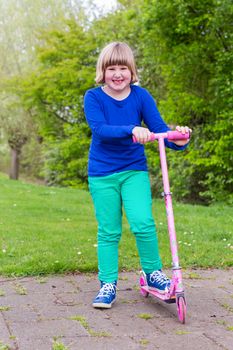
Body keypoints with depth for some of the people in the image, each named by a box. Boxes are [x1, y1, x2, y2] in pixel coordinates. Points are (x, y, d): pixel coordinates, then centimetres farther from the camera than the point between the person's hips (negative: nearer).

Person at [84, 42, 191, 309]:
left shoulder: (140, 96, -3)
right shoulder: (93, 97, -7)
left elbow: (159, 127, -9)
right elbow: (99, 129, -23)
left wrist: (178, 140, -31)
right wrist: (132, 130, -39)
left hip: (134, 170, 1)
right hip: (102, 173, 0)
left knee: (143, 223, -15)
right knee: (108, 231, 4)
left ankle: (153, 273, 6)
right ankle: (108, 284, 16)